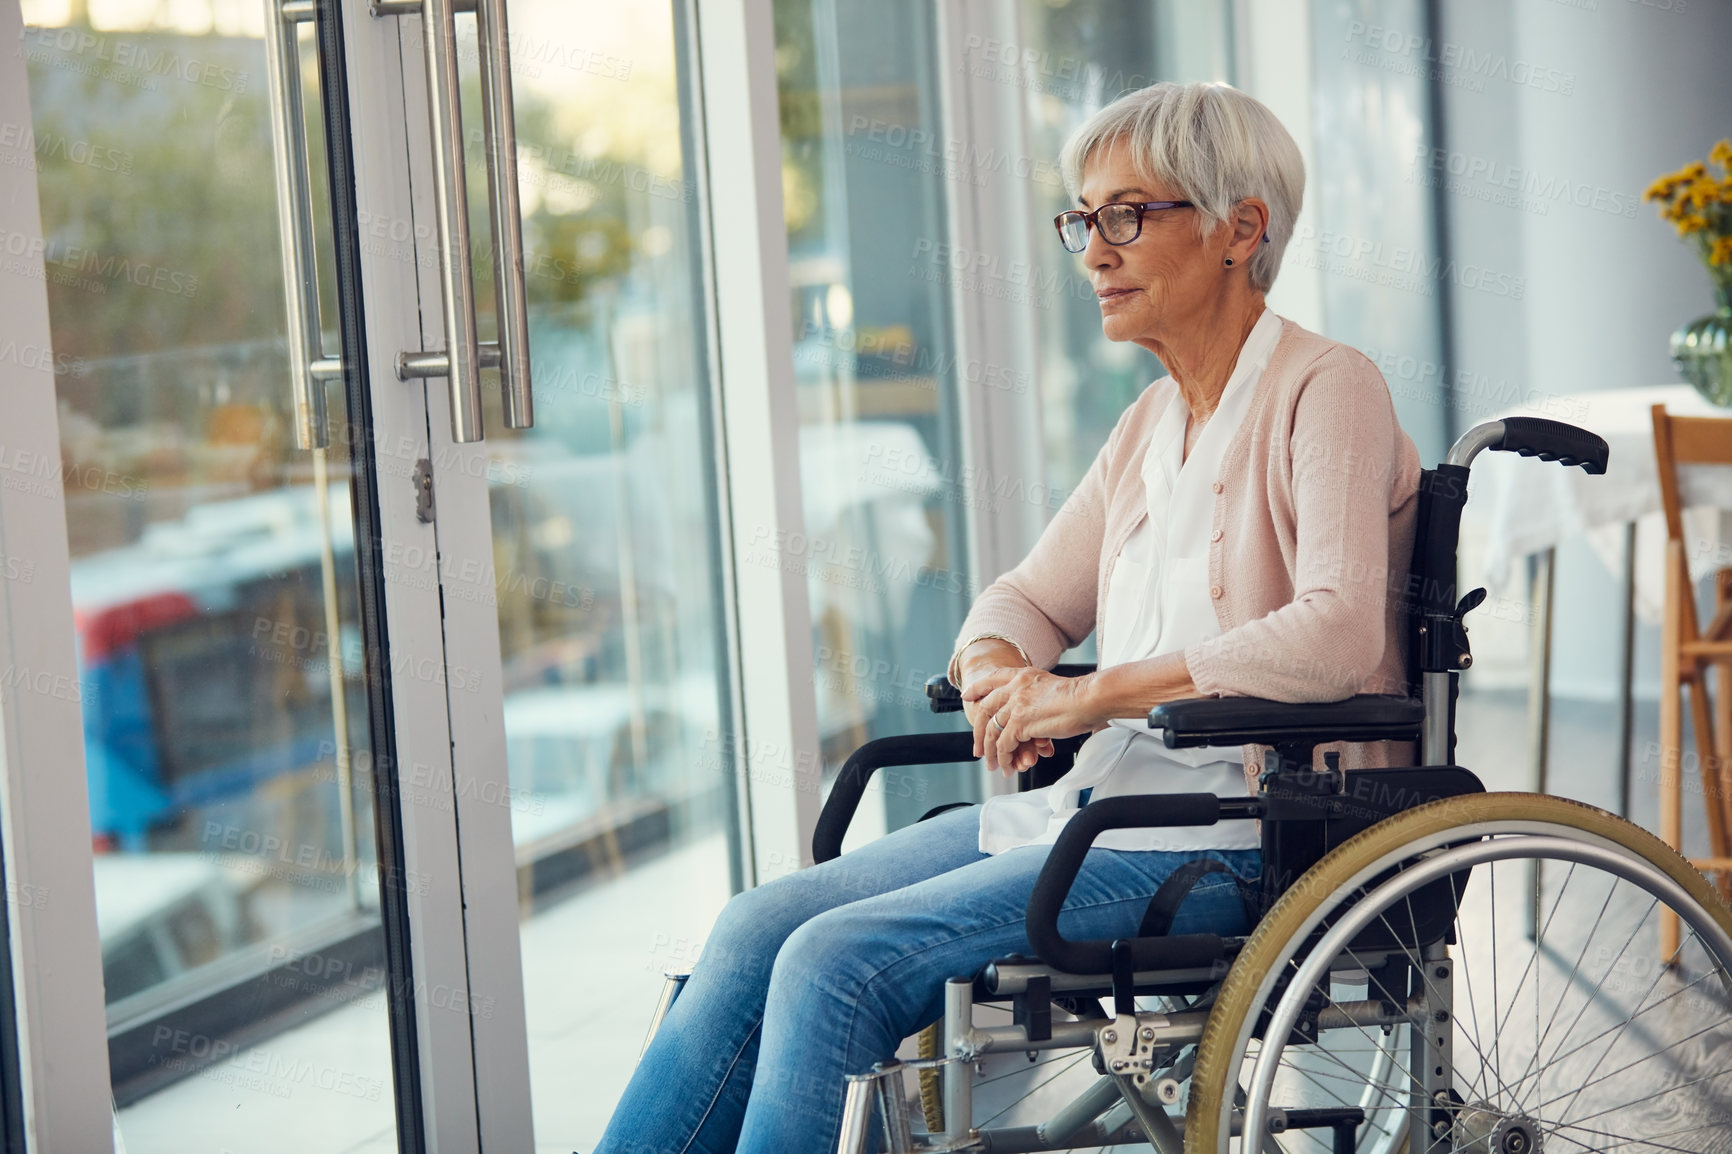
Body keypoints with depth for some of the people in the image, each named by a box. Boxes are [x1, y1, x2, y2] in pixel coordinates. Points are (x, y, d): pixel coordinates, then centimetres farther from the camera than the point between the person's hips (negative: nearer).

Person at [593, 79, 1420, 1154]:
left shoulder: (1326, 390, -8)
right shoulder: (1154, 423, 17)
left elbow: (1337, 632, -22)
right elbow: (1028, 599, 22)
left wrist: (1096, 694, -20)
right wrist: (996, 673, -3)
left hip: (1227, 838, -8)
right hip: (1102, 802, 8)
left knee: (840, 962, -22)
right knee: (760, 927, -8)